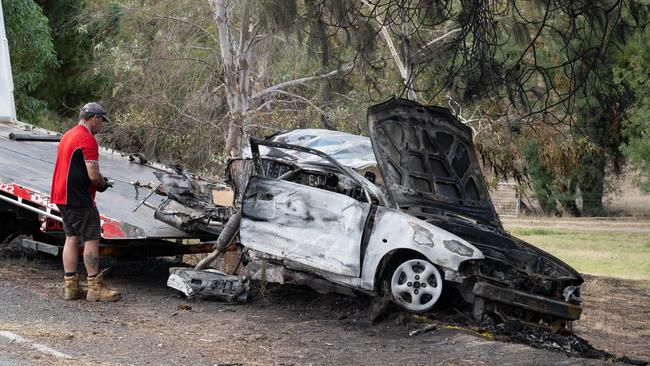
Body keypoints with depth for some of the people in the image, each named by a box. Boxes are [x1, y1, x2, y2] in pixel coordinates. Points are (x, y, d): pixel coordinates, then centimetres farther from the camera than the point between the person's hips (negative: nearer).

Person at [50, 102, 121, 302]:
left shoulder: (67, 136, 16)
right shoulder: (87, 139, -15)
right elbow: (93, 175, -21)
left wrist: (99, 181, 17)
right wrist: (103, 184, 0)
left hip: (61, 196, 10)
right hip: (79, 200, -10)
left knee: (72, 238, 12)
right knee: (91, 240, -4)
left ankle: (70, 286, 12)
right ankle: (95, 288, -3)